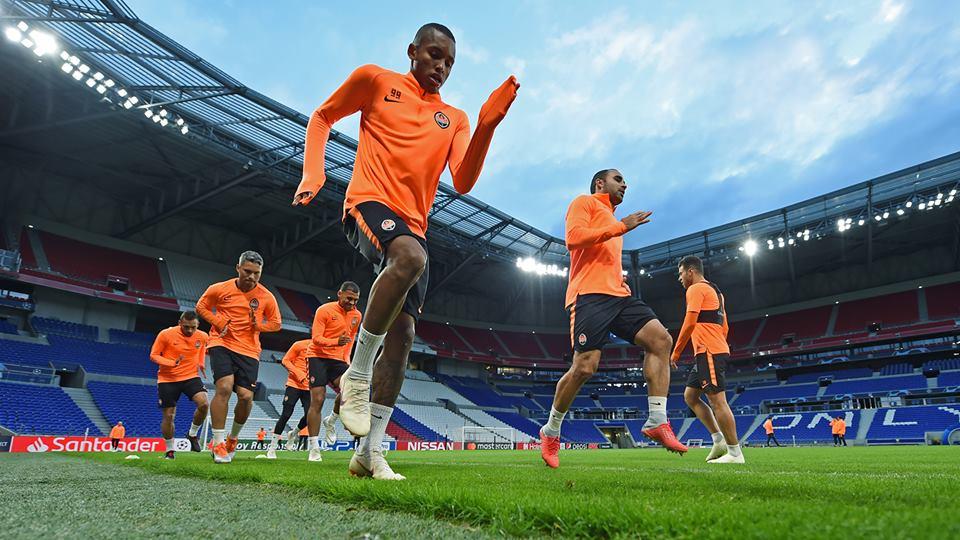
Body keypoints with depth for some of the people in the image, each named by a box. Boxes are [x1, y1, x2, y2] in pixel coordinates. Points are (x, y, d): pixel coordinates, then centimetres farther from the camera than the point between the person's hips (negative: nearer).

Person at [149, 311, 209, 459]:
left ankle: (192, 434, 4)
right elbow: (153, 356, -7)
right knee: (168, 416, 3)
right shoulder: (166, 334, -13)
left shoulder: (203, 337, -4)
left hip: (191, 376, 1)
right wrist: (172, 363, -23)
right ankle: (169, 451, 24)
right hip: (167, 379, -1)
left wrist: (201, 363, 4)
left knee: (203, 403, -22)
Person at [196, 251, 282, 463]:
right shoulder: (220, 289, -4)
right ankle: (219, 444, -7)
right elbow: (201, 306, 12)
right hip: (222, 344, -1)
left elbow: (276, 323, 10)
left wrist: (258, 324, -11)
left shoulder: (266, 297, -2)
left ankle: (233, 438, 23)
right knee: (224, 387, -22)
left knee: (245, 396, -7)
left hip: (249, 350, 1)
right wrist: (217, 321, -5)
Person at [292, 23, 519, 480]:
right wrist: (312, 173, 0)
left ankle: (369, 451, 5)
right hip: (369, 202, -5)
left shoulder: (454, 119, 16)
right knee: (410, 256, -39)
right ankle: (358, 373, -22)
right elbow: (322, 117, 17)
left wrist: (486, 124, -11)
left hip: (414, 226, 5)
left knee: (403, 335, -4)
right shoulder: (375, 80, 9)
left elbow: (463, 182, 2)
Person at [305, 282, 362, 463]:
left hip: (338, 359, 5)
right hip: (317, 357, -5)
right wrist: (336, 341, -33)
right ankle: (314, 448, -1)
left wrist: (346, 358, 13)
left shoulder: (357, 316, 7)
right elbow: (316, 338, -16)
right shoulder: (324, 310, -10)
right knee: (317, 400, -7)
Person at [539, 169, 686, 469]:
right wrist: (620, 227, -9)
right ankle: (550, 432, 8)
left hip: (618, 295, 9)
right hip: (590, 295, -8)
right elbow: (573, 238, -11)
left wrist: (620, 278, 17)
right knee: (584, 368, -13)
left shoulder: (612, 221, 34)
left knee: (660, 338, -12)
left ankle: (657, 422, -13)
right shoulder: (585, 202, 8)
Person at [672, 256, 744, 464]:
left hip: (708, 352, -10)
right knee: (690, 396, 12)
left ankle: (735, 452, -2)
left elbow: (690, 323, -16)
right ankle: (719, 440, 9)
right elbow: (724, 327, 25)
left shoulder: (696, 289, -6)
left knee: (717, 400, -7)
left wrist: (676, 351, -9)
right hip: (717, 350, 10)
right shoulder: (714, 290, 24)